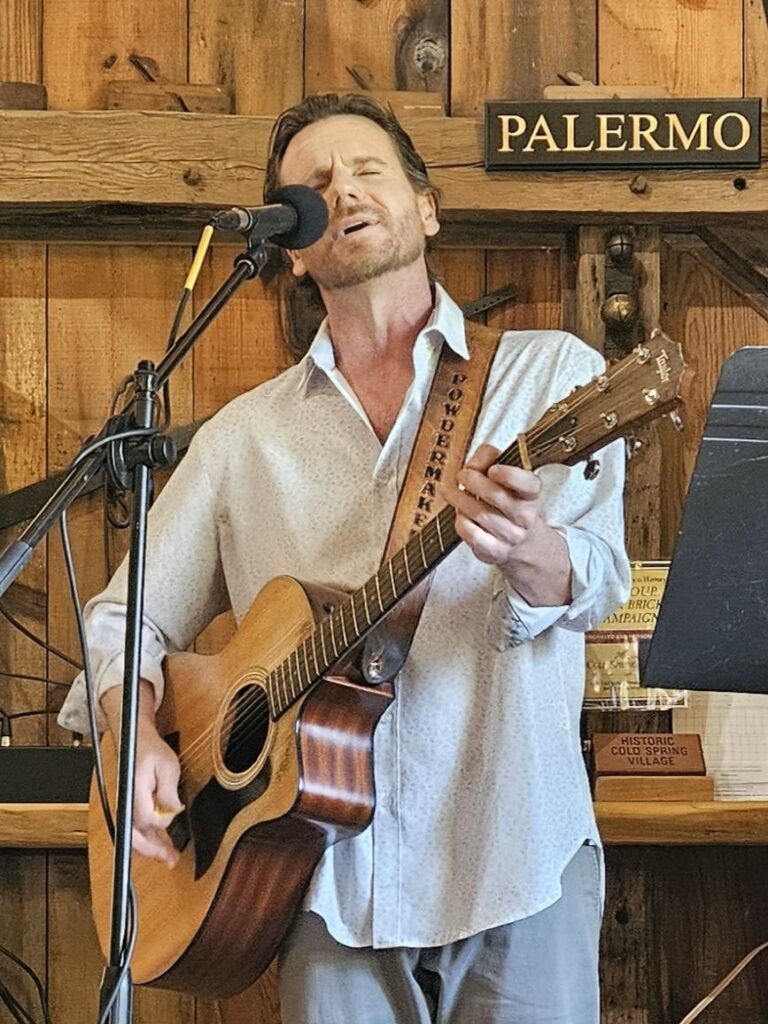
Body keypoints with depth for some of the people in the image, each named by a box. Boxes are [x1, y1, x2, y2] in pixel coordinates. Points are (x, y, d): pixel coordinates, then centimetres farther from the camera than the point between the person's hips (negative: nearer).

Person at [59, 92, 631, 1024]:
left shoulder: (548, 371, 4)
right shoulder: (245, 436, 12)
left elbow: (596, 581, -9)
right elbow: (128, 614, 16)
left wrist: (527, 552, -32)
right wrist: (138, 735, -4)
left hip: (513, 864, -2)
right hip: (327, 875, 2)